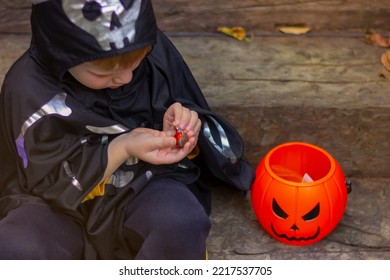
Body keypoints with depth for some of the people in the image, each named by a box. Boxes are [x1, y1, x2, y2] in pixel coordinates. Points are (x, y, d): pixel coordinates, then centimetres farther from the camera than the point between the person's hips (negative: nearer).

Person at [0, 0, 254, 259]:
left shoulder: (156, 51, -11)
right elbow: (51, 183, -13)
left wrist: (175, 131, -21)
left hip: (143, 187, 1)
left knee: (183, 224, -32)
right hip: (63, 202, -1)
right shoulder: (29, 89, -18)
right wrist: (123, 149, -26)